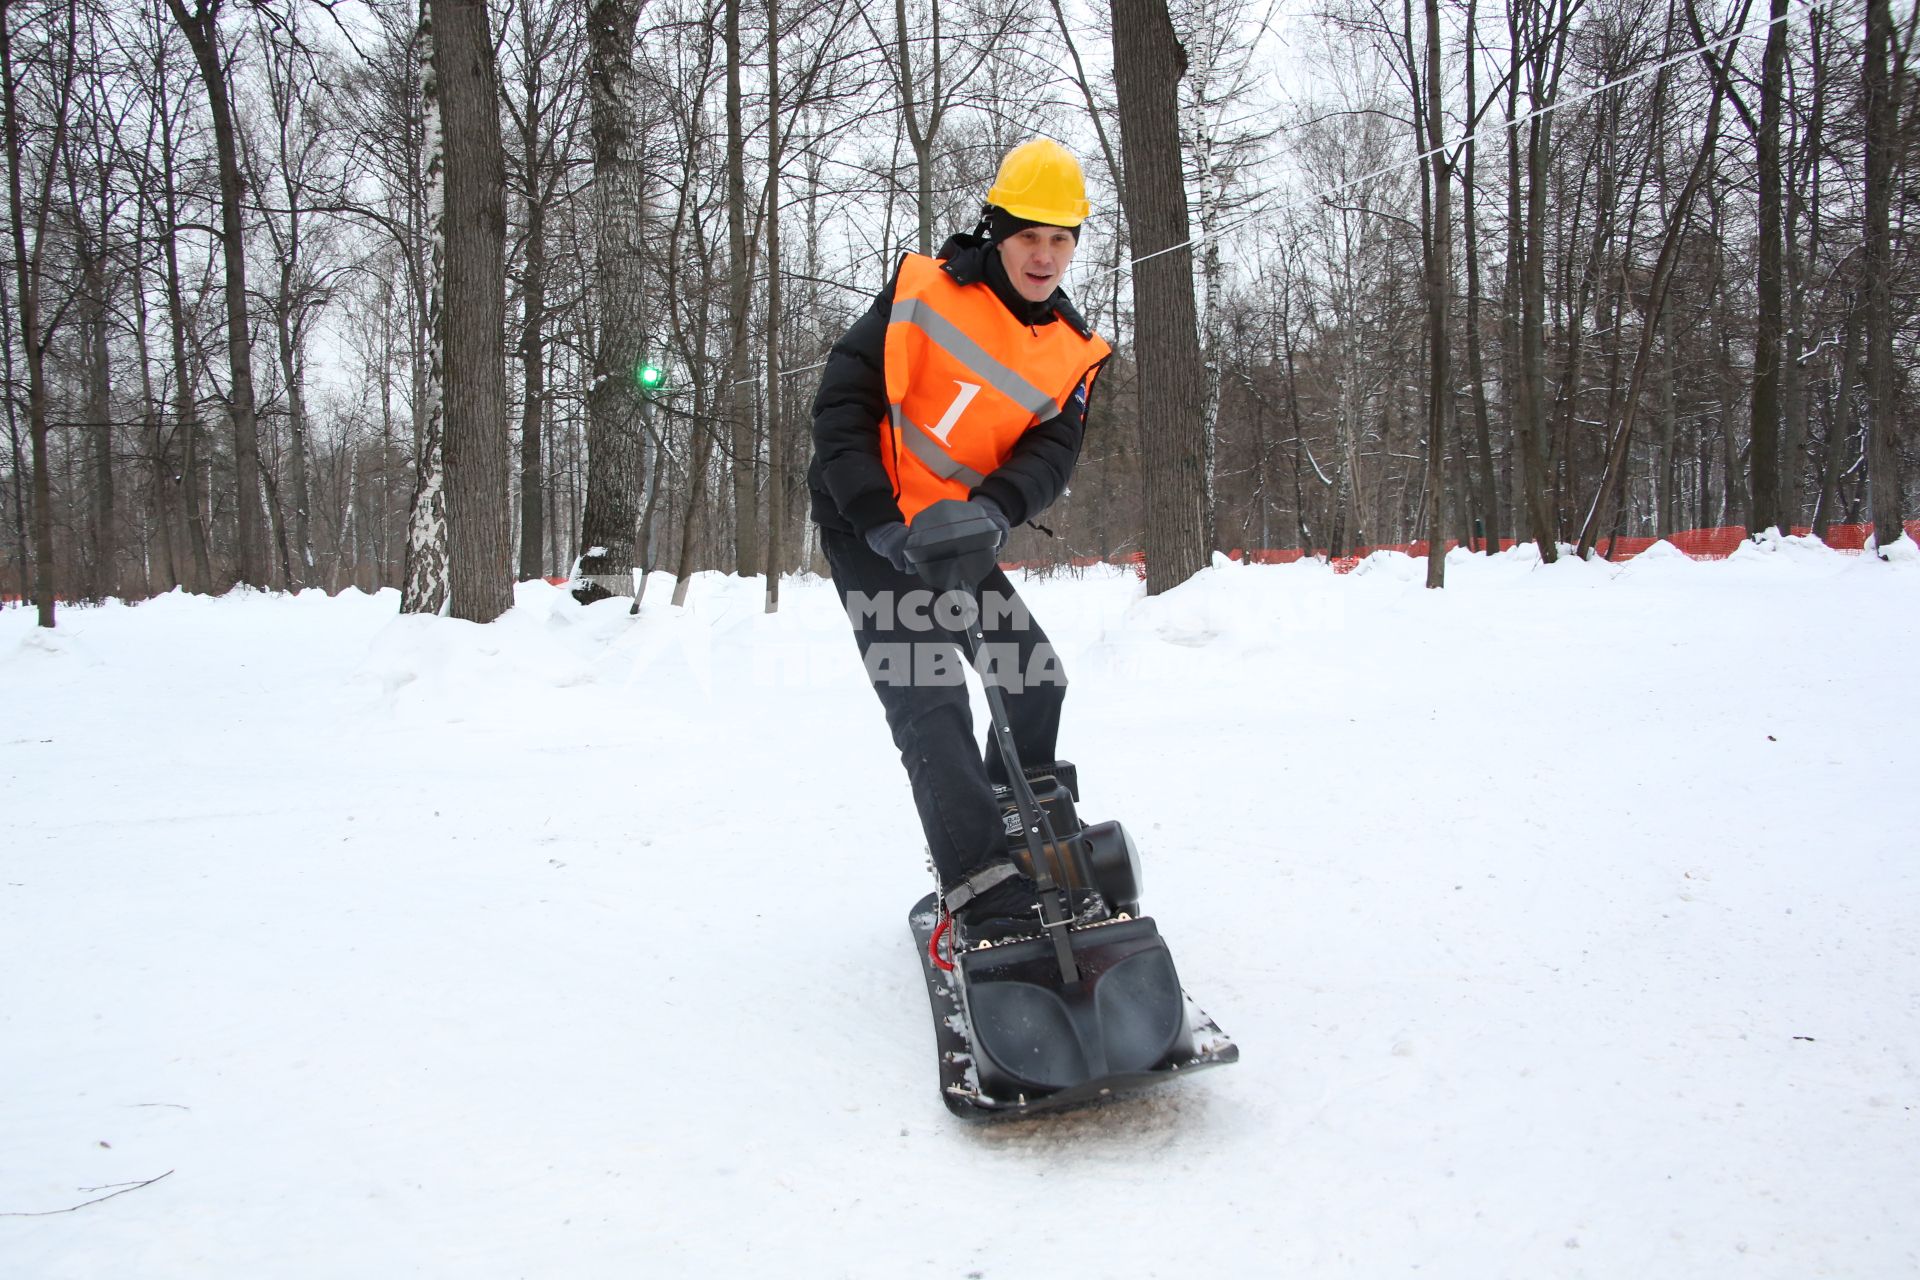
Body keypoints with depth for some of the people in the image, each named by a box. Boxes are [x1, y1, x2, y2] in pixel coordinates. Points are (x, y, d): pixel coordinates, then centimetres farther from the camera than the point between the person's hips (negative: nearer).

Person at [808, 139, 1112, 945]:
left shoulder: (1072, 353, 3)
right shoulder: (924, 294, -11)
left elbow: (1051, 453, -8)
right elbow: (840, 404, -13)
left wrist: (994, 510, -29)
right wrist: (879, 521, -22)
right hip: (869, 527, -6)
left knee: (1037, 681, 9)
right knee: (930, 702, -21)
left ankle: (1017, 838, 30)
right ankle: (988, 894, -28)